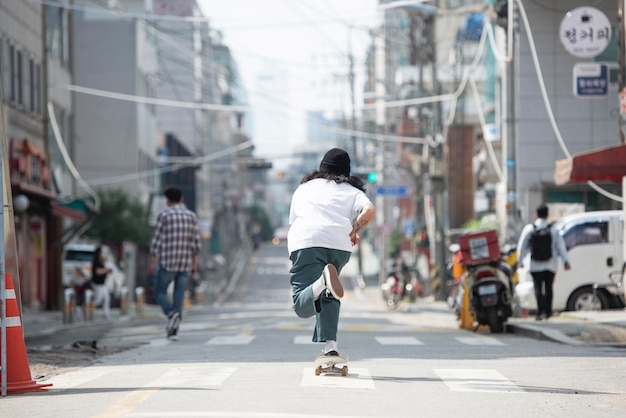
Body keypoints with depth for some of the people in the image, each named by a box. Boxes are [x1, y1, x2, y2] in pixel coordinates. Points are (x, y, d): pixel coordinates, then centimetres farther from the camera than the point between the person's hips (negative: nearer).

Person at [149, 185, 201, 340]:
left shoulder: (164, 215, -5)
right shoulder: (191, 216, 6)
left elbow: (157, 240, -8)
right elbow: (196, 242, 5)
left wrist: (152, 262, -4)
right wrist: (195, 263, 11)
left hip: (167, 263, -3)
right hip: (185, 263, 3)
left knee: (160, 293, 9)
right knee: (179, 296, 7)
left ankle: (172, 314, -18)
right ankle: (173, 331, 2)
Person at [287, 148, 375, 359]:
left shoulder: (304, 188, 32)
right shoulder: (352, 191, 24)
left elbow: (292, 221, 38)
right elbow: (369, 210, 2)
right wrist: (354, 230, 16)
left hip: (305, 242, -1)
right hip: (339, 244, 1)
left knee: (303, 306, -12)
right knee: (328, 299, 19)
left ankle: (324, 280, -41)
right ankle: (329, 347, 3)